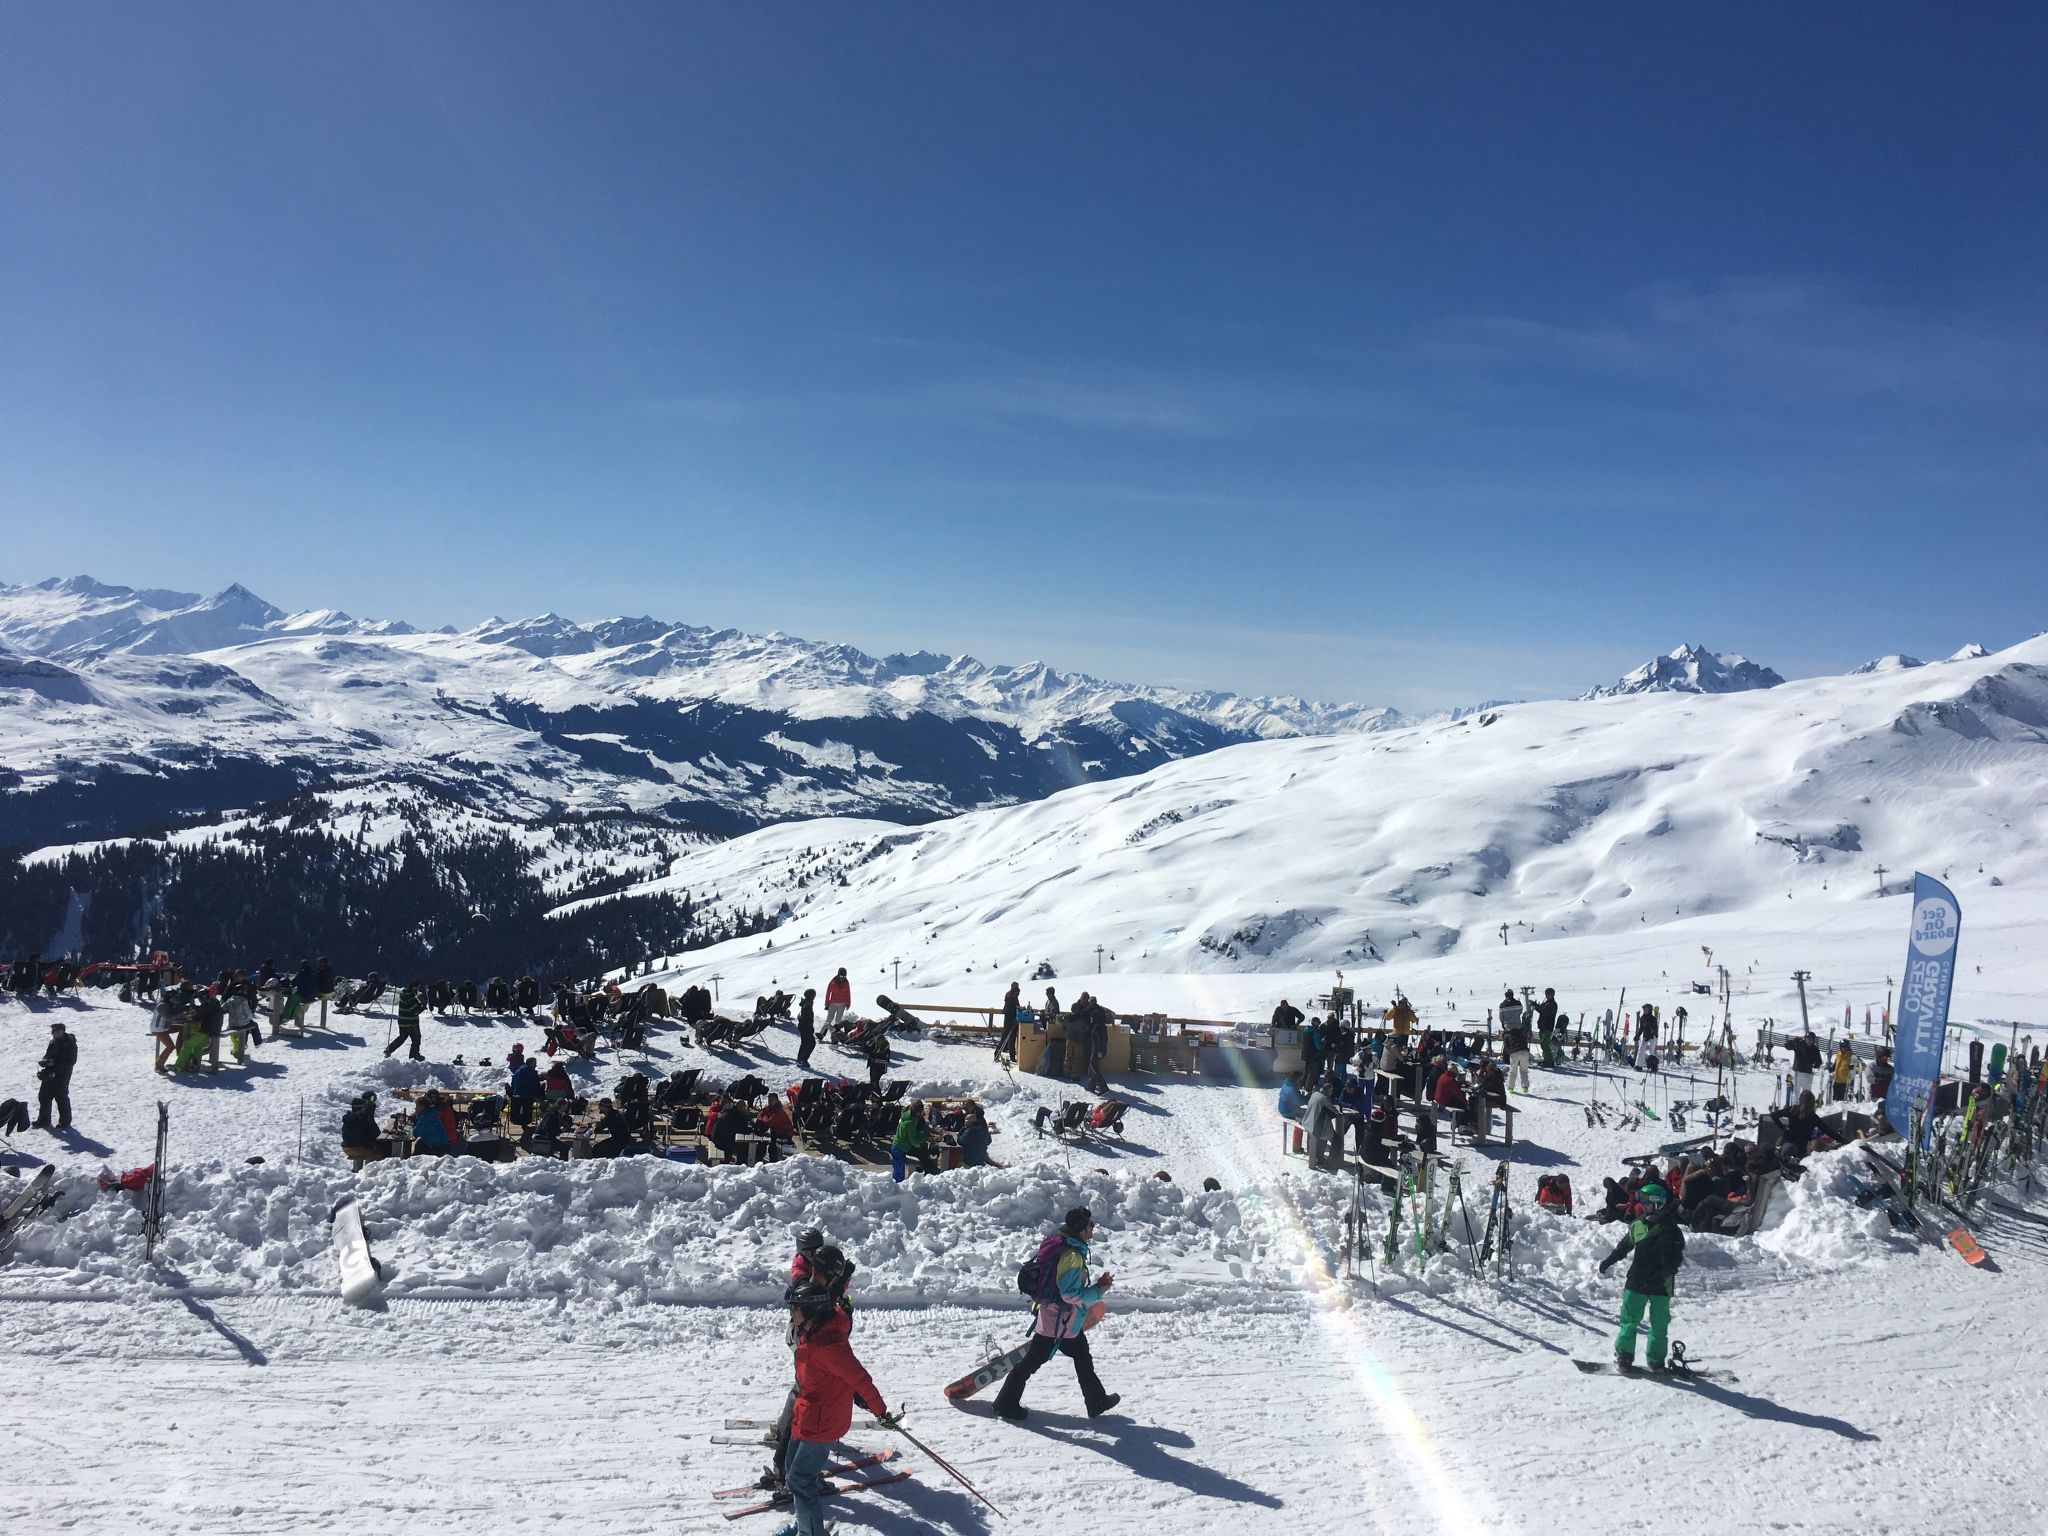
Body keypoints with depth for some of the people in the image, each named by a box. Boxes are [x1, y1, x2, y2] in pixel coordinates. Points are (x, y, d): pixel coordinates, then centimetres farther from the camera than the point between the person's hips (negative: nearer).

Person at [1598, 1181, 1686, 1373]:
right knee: (1629, 1320, 3)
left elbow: (1675, 1259, -16)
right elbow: (1624, 1246, 20)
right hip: (1636, 1283, 3)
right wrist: (1609, 1260, 19)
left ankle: (1656, 1359, 19)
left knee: (1659, 1324, 7)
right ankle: (1623, 1356, 11)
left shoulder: (1670, 1230, -10)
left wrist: (1662, 1274, -27)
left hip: (1661, 1285, -3)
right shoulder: (1637, 1226, 6)